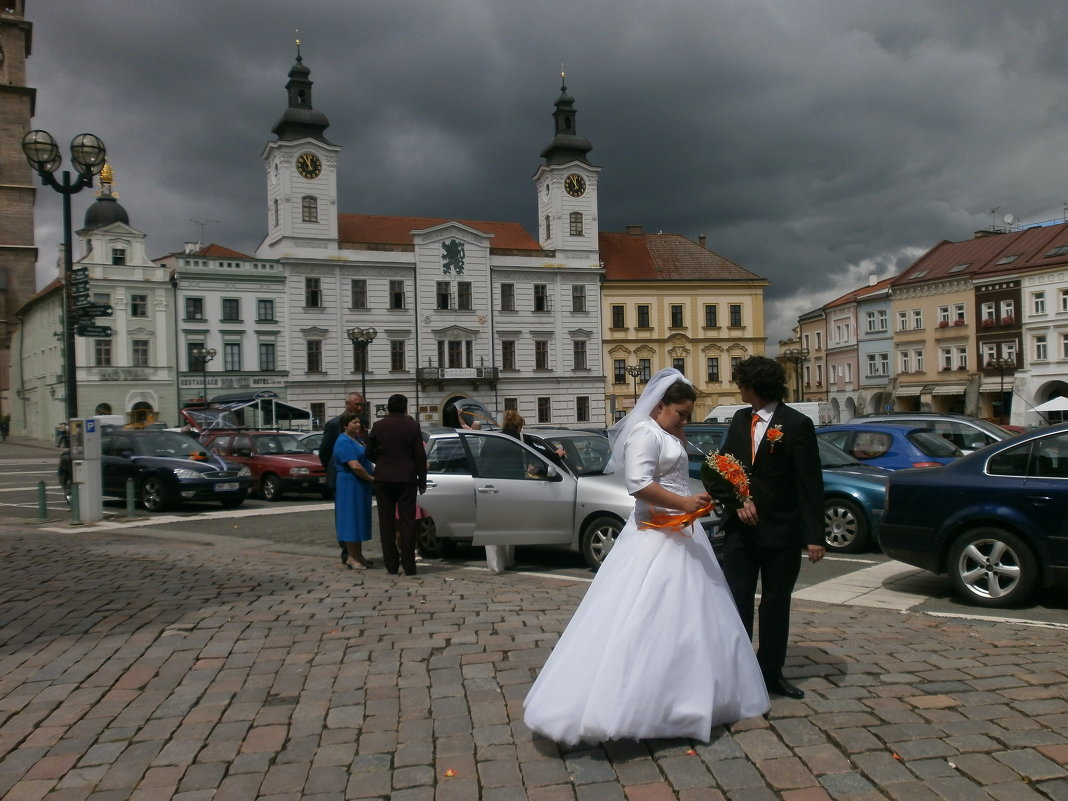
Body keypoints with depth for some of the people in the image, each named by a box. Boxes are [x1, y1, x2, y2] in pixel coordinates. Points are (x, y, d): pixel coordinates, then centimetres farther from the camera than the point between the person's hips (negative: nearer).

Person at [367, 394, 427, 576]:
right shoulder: (413, 426, -3)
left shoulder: (378, 426, 0)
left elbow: (369, 453, 5)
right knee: (407, 522, 3)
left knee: (386, 522, 7)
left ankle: (391, 564, 8)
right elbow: (420, 456, -3)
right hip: (406, 479, -1)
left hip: (383, 479, 1)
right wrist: (422, 481, 5)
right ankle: (408, 565, 0)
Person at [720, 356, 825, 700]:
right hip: (740, 530, 4)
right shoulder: (739, 420, 8)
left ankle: (771, 673, 24)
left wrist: (814, 535, -12)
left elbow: (810, 484, -9)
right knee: (737, 603, 2)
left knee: (776, 605, 10)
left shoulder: (797, 424, -8)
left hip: (781, 532, -3)